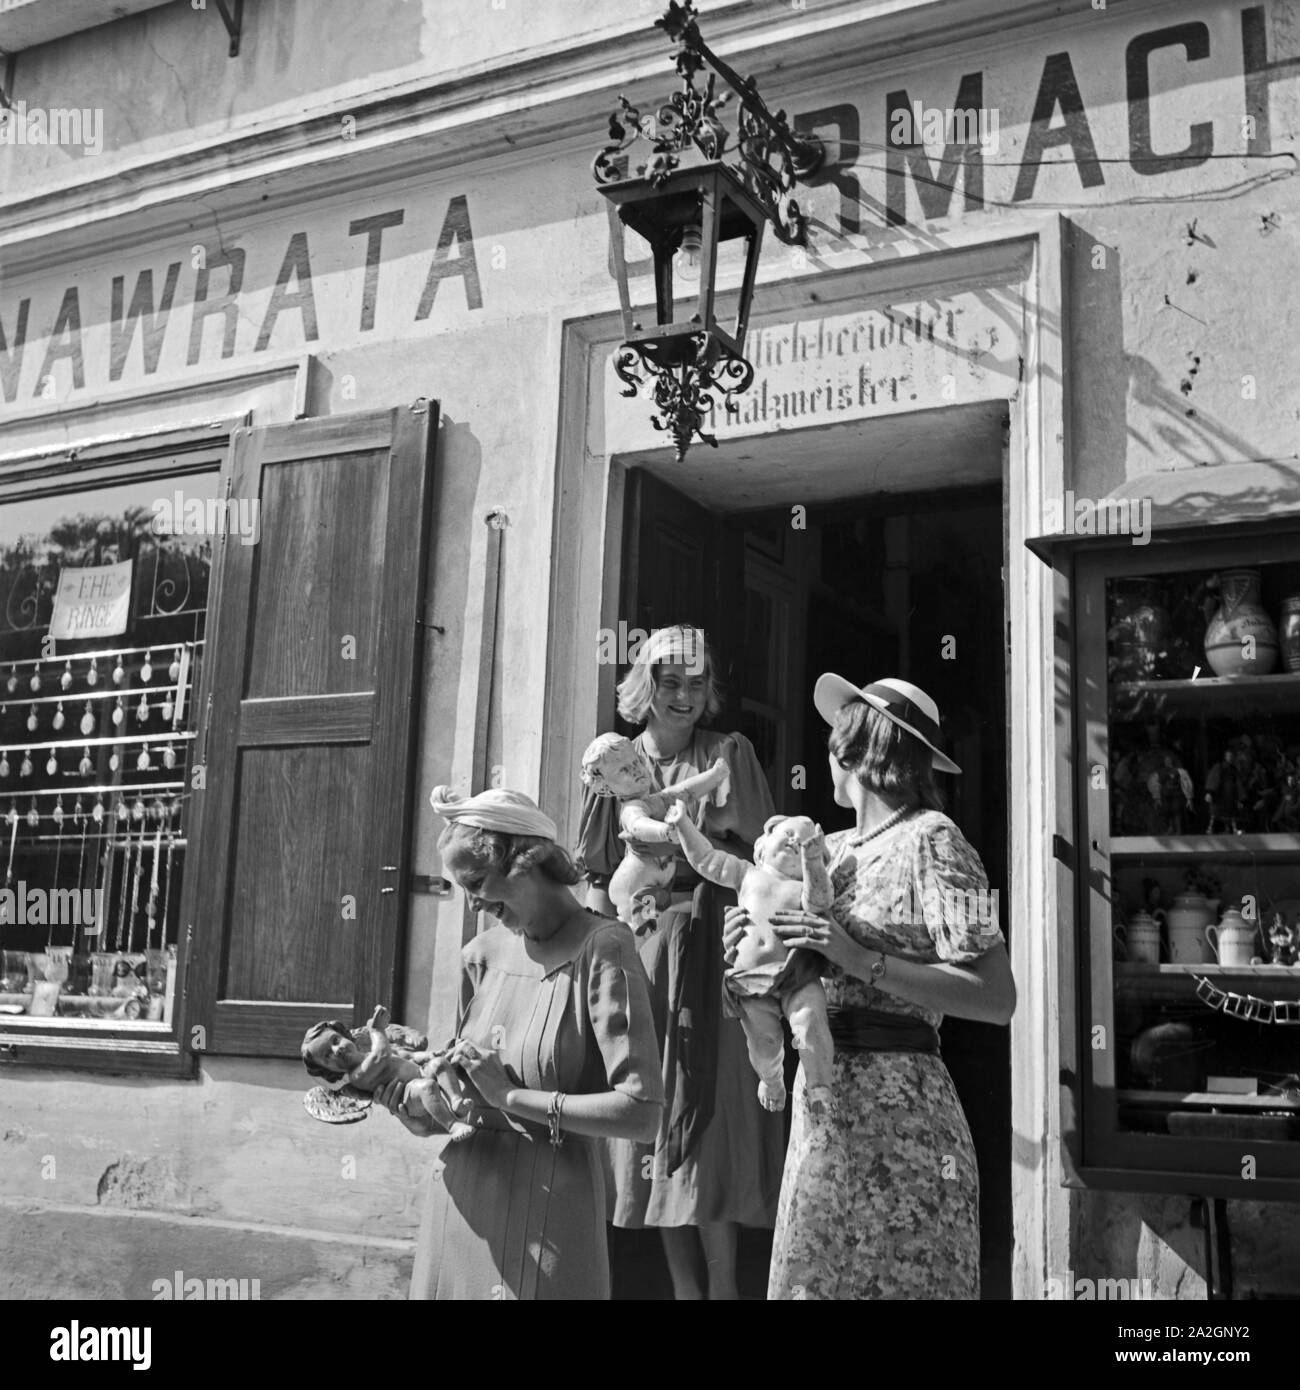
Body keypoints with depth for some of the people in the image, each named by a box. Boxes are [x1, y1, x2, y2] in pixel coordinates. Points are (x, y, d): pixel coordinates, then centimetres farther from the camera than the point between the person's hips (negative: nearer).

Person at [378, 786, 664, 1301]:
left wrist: (513, 1095, -15)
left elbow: (640, 1113, -20)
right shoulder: (482, 954, 6)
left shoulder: (601, 948, -13)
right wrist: (411, 1099, -8)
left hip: (547, 1207, -5)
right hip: (461, 1197, 5)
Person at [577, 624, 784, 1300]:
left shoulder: (728, 754, 3)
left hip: (709, 940, -3)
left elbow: (759, 861, -3)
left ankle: (720, 1282, 3)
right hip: (637, 943, 4)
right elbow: (600, 877, 9)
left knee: (705, 1112, -6)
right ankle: (684, 1284, 16)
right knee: (649, 1120, 5)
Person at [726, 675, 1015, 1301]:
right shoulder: (830, 849, 16)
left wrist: (861, 960, -19)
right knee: (810, 1274, 10)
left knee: (892, 1277, -2)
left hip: (893, 1113, -7)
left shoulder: (930, 839, -5)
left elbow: (997, 999, -13)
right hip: (821, 1101, 7)